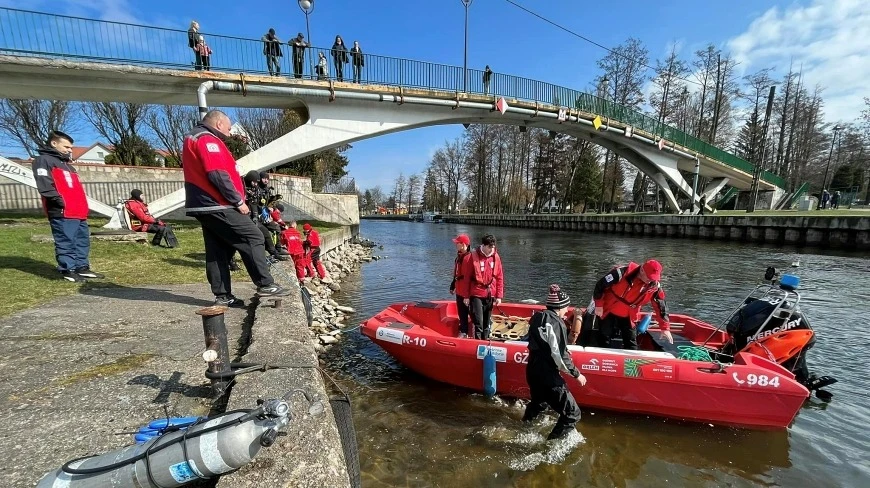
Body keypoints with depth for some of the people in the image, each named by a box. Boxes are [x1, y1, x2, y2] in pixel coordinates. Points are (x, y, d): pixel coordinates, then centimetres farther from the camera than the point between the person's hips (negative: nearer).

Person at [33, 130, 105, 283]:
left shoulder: (67, 164, 27)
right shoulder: (43, 160, -1)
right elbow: (44, 184, -15)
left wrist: (82, 206, 18)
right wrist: (58, 200, -20)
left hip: (78, 211, 9)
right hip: (62, 212, -9)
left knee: (83, 241, 10)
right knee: (66, 242, -6)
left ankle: (82, 267, 15)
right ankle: (68, 270, -1)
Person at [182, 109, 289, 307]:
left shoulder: (193, 139, 24)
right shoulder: (207, 140, -9)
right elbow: (218, 175, -21)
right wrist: (238, 201, -16)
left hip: (205, 206, 11)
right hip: (218, 206, -11)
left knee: (217, 252, 9)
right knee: (254, 238, -9)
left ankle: (222, 296, 12)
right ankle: (266, 285, -9)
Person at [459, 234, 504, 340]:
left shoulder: (496, 257, 3)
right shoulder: (472, 257, -9)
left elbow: (500, 278, 7)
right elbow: (466, 278, -6)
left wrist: (499, 296, 4)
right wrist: (466, 296, -5)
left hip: (490, 296, 4)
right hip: (476, 295, -4)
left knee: (487, 323, 14)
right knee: (478, 322, -5)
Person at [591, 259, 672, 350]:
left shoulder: (654, 287, -15)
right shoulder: (622, 273, -27)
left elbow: (661, 306, -4)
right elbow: (600, 285, -19)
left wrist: (665, 328, -7)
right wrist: (599, 305, -14)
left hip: (628, 317, 3)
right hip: (607, 312, -3)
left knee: (631, 345, 8)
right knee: (604, 342, 8)